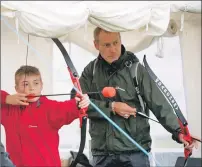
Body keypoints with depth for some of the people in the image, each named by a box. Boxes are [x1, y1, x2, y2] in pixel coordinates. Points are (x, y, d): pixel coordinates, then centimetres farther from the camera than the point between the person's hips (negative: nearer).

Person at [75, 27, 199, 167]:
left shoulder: (136, 69, 0)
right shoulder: (91, 71, 7)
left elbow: (159, 104, -5)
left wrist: (178, 131, -18)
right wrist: (111, 107, -11)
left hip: (135, 151, -2)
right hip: (102, 153, 2)